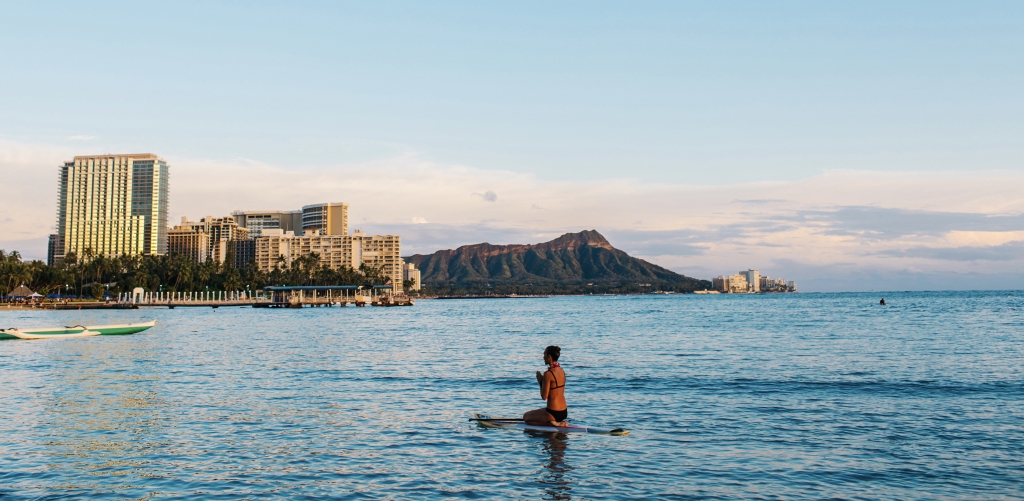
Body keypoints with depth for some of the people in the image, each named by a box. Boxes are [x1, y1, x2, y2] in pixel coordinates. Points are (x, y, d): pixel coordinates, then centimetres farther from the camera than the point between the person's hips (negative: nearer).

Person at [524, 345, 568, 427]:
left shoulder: (548, 374, -20)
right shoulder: (561, 371, 6)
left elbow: (544, 397, -16)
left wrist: (540, 381, -4)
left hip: (553, 413, -8)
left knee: (526, 416, 13)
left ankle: (550, 422, -4)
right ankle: (559, 421, 11)